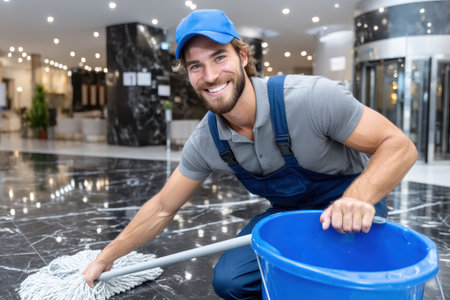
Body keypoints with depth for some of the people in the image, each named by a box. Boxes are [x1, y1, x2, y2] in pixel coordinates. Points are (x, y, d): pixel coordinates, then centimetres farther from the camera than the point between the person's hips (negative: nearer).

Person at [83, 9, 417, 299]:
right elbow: (162, 209, -2)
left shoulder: (312, 97, -30)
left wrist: (358, 197, -41)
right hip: (288, 213, 4)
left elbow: (399, 146, -22)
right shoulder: (205, 142, -14)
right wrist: (105, 258, 2)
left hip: (355, 209, -4)